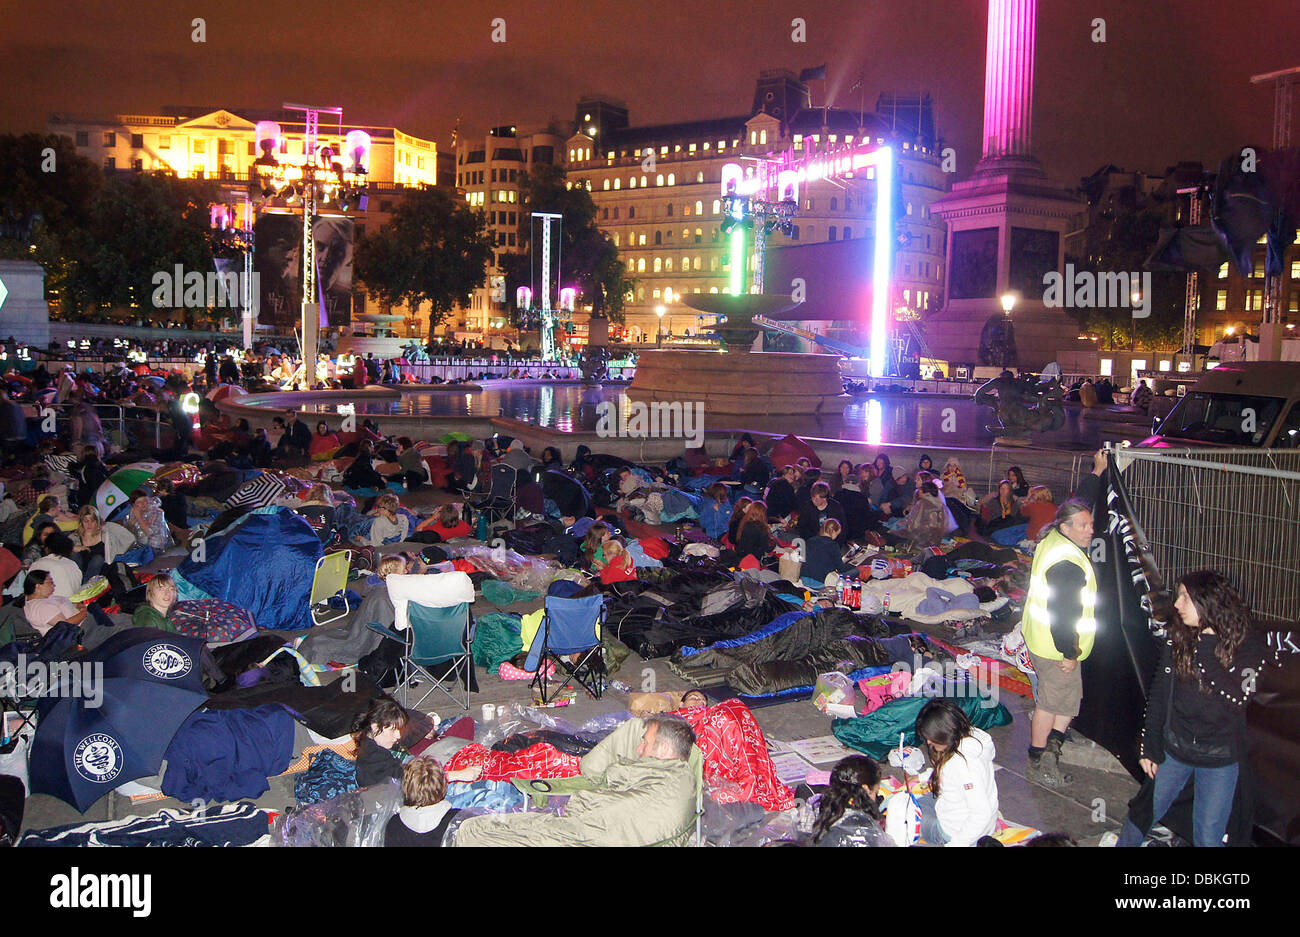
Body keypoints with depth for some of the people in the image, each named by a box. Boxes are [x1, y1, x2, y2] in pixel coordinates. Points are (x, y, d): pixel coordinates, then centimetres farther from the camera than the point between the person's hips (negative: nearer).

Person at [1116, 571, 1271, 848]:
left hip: (1219, 761, -2)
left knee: (1208, 836, 6)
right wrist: (1149, 747, 1)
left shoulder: (1249, 648, -11)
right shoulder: (1176, 637, -3)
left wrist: (1205, 648, -26)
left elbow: (1233, 701, -24)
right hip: (1174, 750, 2)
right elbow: (1158, 695, 1)